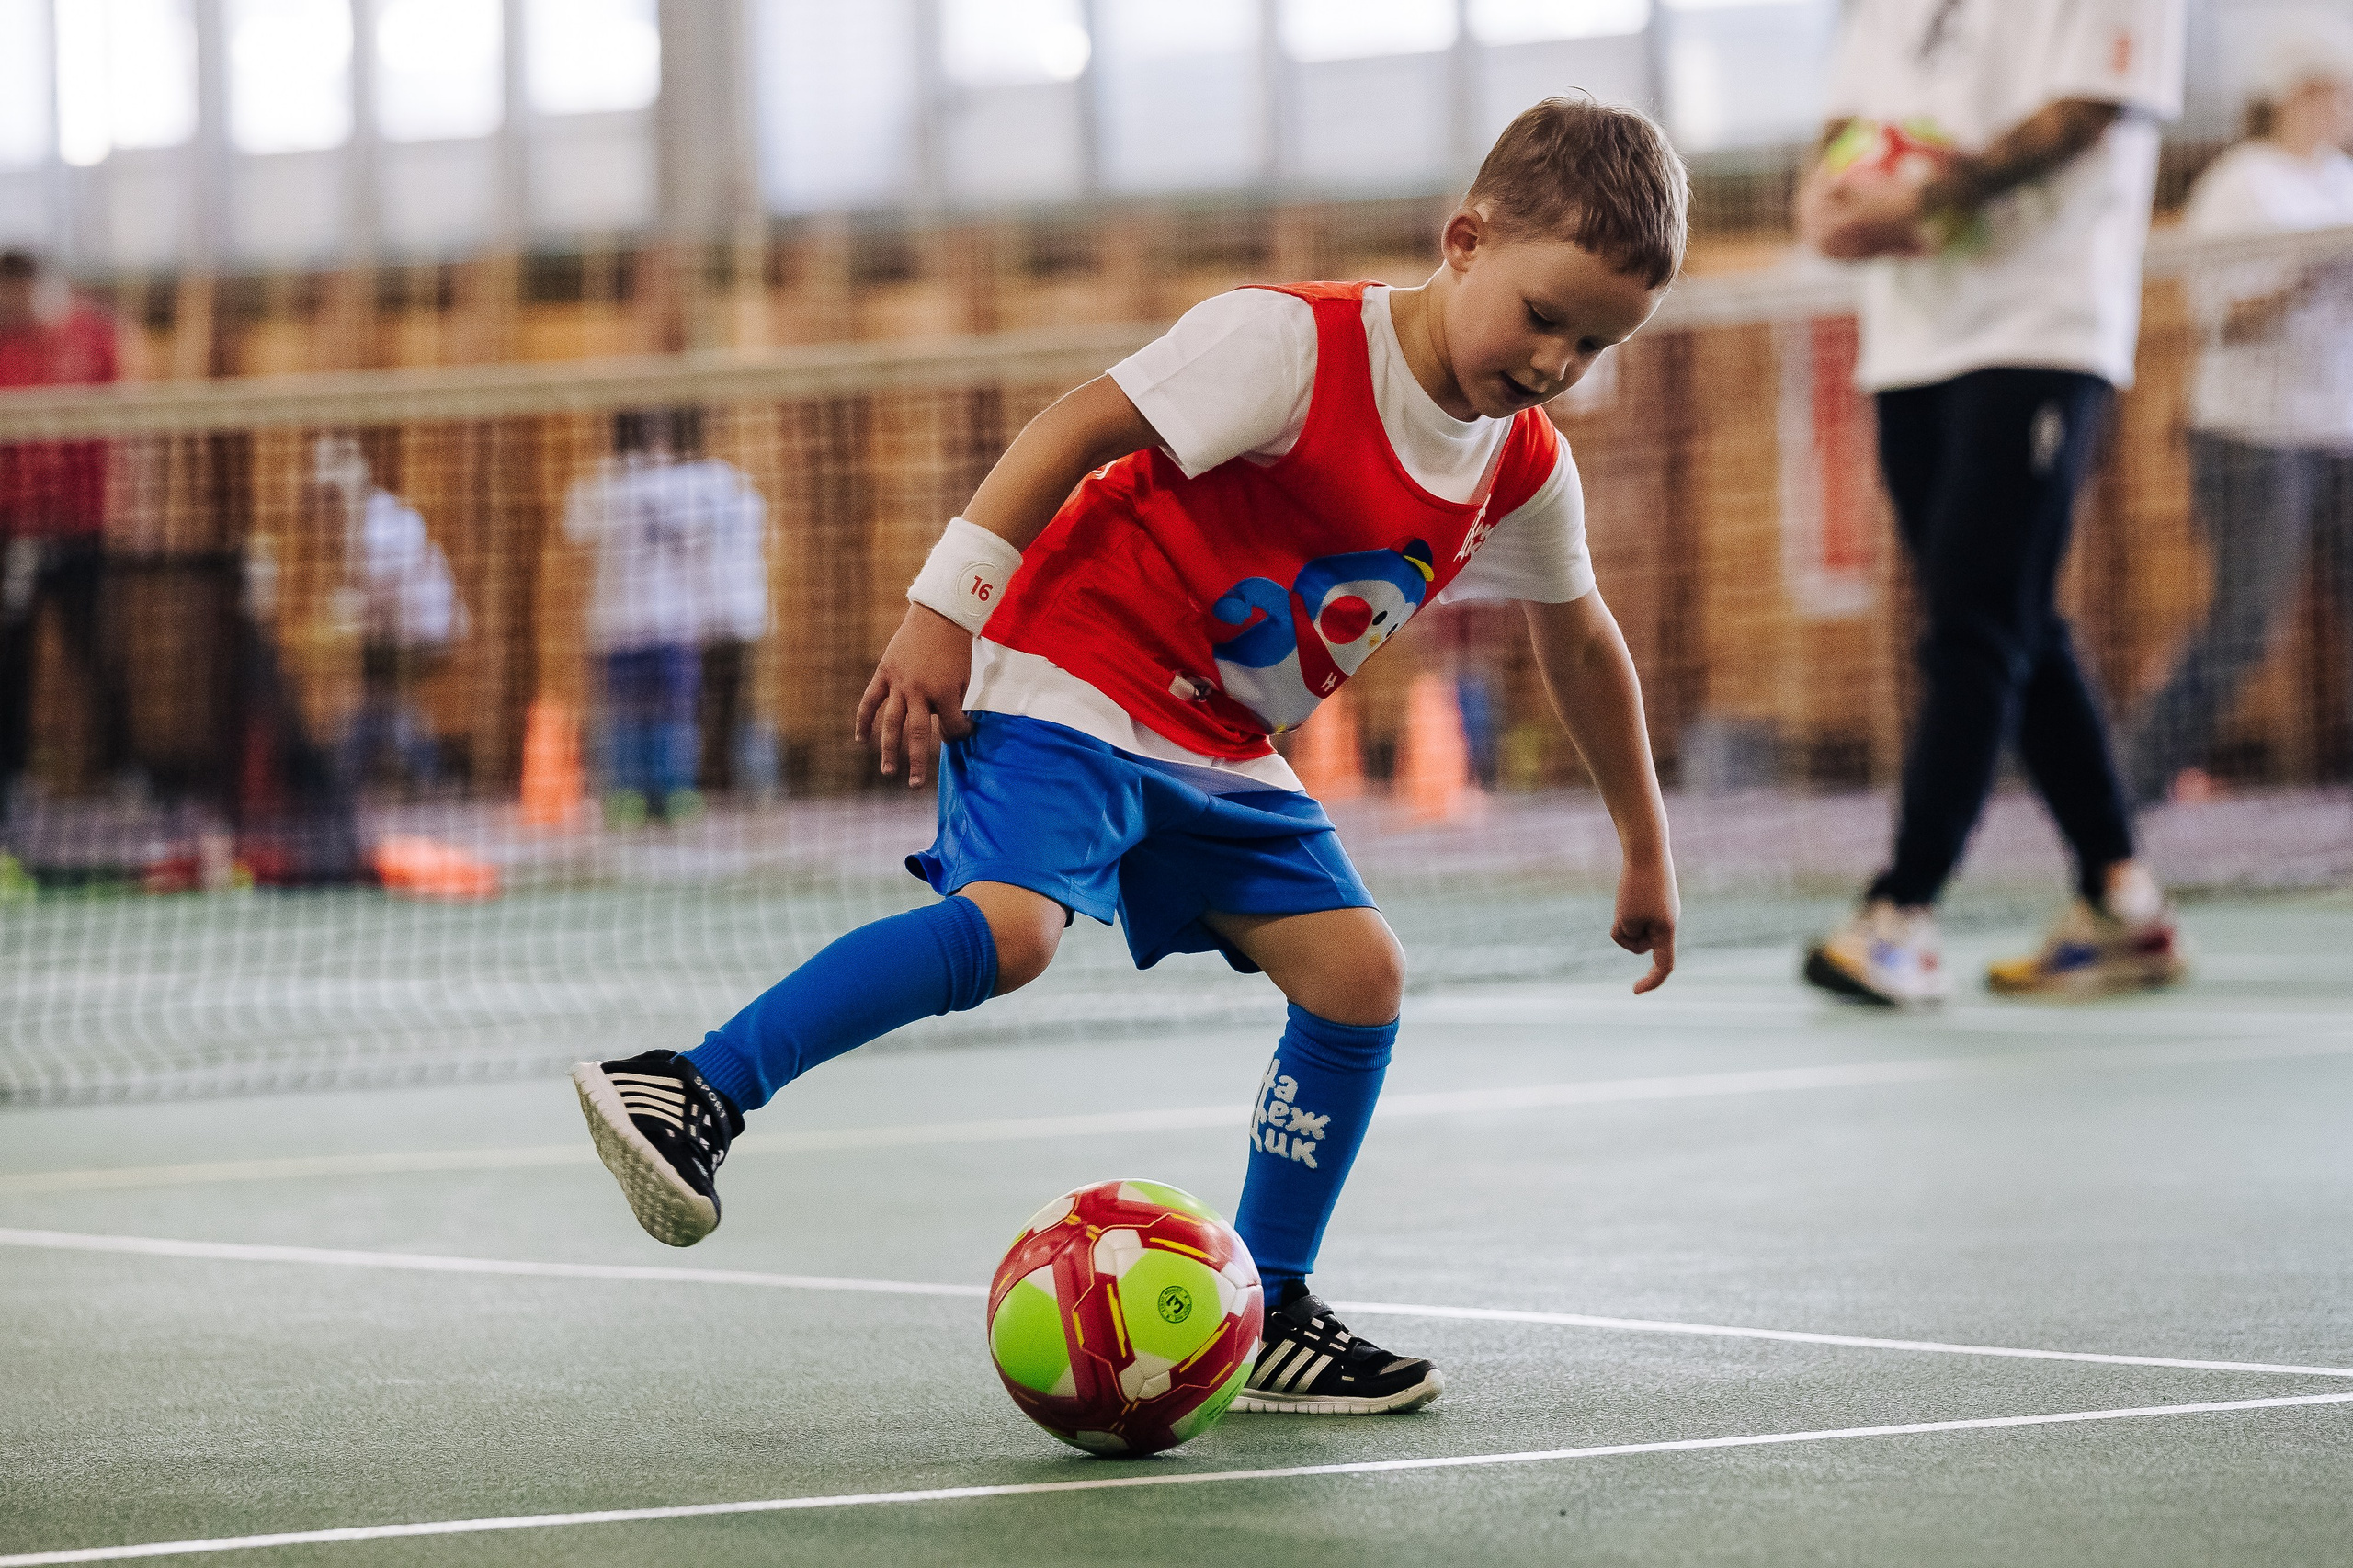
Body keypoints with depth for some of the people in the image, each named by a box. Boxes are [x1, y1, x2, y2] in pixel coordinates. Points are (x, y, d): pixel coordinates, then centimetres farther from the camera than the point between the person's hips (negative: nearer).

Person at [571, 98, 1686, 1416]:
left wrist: (1646, 844, 27)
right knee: (1011, 923, -30)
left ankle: (1267, 1321, 5)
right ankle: (693, 1094, -26)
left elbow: (1582, 641, 19)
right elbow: (1083, 425, -18)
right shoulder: (1296, 342, -18)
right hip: (1073, 677, -7)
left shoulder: (1527, 474, 3)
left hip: (1222, 751, 7)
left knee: (1359, 976, -5)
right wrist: (945, 612, -23)